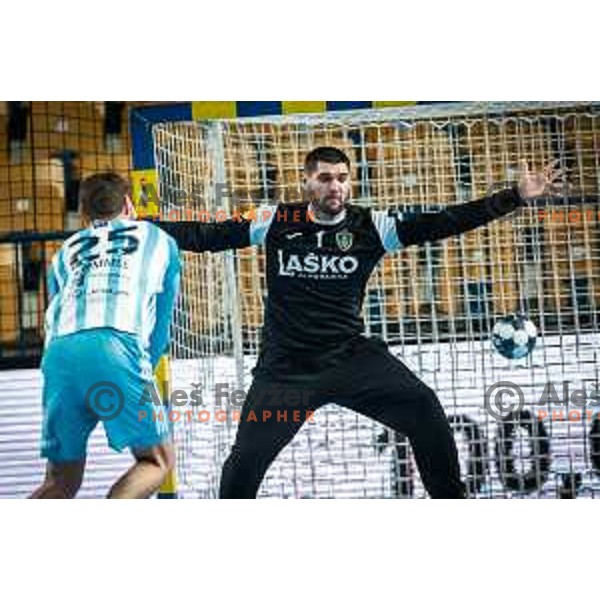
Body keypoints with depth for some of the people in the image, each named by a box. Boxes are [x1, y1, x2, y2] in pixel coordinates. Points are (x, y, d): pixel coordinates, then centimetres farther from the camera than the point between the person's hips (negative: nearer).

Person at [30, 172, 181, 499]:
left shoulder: (65, 252, 32)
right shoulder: (158, 240, 26)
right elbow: (160, 327, 22)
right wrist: (139, 375, 31)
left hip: (58, 353, 4)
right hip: (116, 347, -4)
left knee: (61, 481, 14)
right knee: (157, 459, 10)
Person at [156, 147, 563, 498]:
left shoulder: (370, 226, -1)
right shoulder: (277, 222, -1)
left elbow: (443, 224, -6)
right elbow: (206, 237, 2)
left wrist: (516, 197, -13)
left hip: (351, 356, 1)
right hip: (285, 367, 0)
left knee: (423, 407, -18)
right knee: (245, 461, -8)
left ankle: (452, 498, 1)